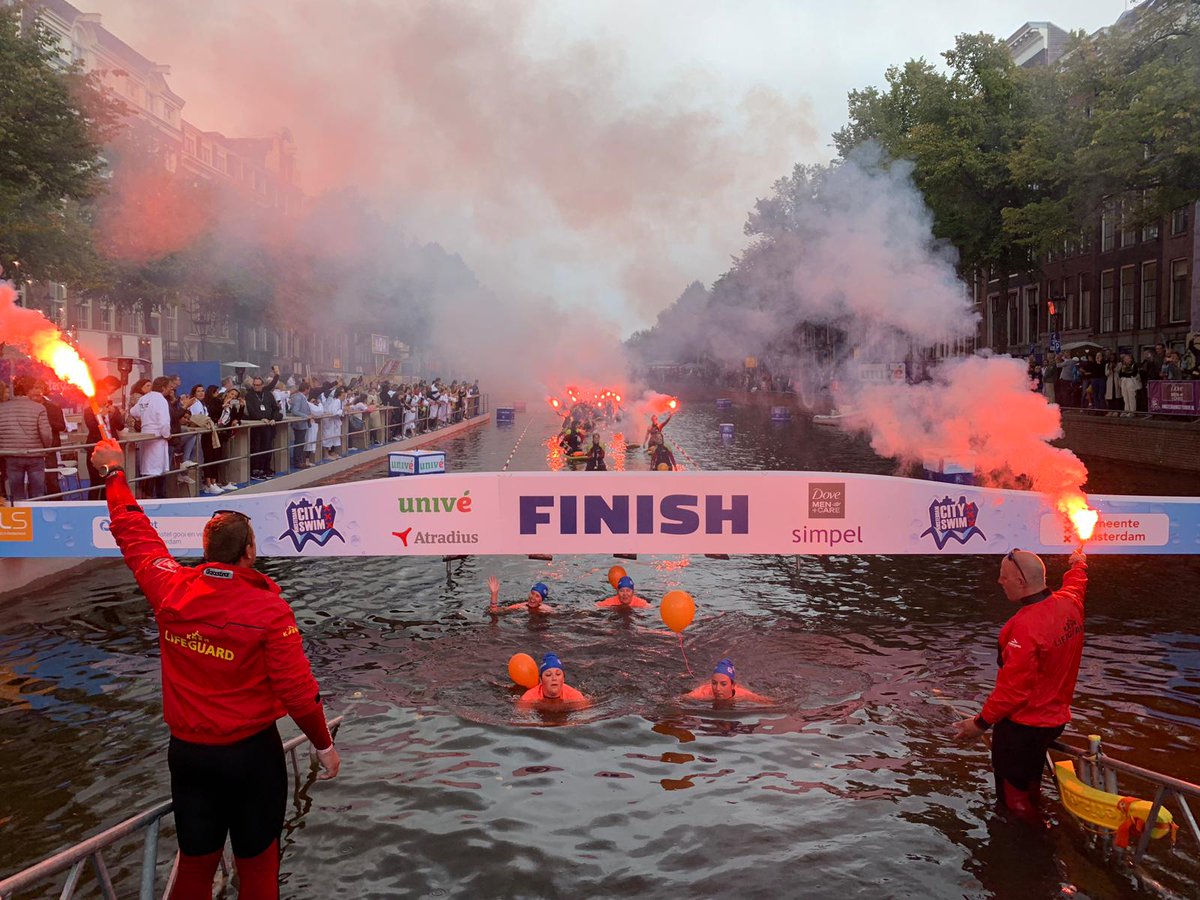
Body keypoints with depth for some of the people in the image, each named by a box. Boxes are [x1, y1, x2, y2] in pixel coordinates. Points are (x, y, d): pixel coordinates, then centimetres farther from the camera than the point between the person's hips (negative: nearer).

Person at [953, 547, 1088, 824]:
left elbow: (1012, 687, -28)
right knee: (1029, 782, 28)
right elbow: (1076, 583, 22)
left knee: (1014, 795, 7)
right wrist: (1079, 564, 44)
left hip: (1022, 724, -9)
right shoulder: (1069, 601, -6)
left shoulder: (1025, 626, -31)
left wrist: (981, 722, -17)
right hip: (1055, 716, 9)